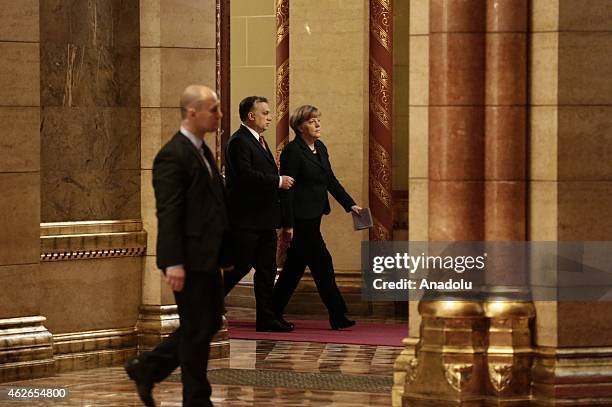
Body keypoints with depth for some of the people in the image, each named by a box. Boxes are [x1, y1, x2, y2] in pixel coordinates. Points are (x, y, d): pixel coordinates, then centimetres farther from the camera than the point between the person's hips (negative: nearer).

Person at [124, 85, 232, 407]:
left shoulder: (202, 152, 14)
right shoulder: (173, 157, -16)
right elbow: (168, 214, -20)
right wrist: (173, 263, -24)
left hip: (207, 257, 10)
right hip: (189, 259, -10)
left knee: (209, 324, 15)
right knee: (197, 330, 0)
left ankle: (147, 369, 26)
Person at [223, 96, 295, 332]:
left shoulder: (258, 141, 19)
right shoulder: (239, 142, -13)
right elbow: (245, 175, -25)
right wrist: (278, 181, -19)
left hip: (264, 220, 10)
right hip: (246, 220, -10)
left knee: (267, 269, 8)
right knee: (240, 266, -6)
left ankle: (266, 318, 11)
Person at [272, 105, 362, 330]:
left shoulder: (320, 148, 13)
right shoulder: (293, 151, -14)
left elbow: (331, 181, 18)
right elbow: (287, 189, -16)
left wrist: (350, 204, 10)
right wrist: (288, 224, -18)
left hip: (313, 217, 9)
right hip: (300, 219, -9)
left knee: (295, 266, 12)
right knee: (322, 263, -7)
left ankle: (273, 314, 20)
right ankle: (337, 316, -2)